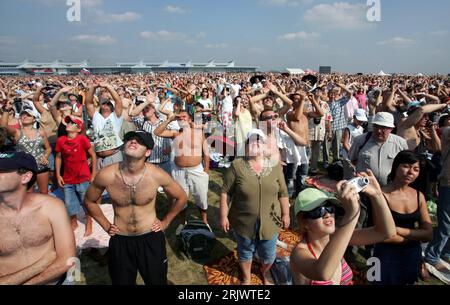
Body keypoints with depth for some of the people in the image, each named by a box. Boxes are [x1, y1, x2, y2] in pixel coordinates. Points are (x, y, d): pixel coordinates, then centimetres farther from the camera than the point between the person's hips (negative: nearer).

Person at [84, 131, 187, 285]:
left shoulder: (157, 175, -19)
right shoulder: (106, 175, -17)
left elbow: (181, 198, 0)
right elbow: (89, 201, 5)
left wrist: (165, 222, 3)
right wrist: (106, 226, 4)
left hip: (151, 238, -1)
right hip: (120, 241, 1)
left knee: (157, 281, 17)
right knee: (122, 282, 21)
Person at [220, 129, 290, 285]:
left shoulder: (274, 166, -5)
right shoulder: (237, 165, -12)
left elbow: (282, 193, 2)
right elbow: (225, 192, -8)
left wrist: (285, 214, 4)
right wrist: (224, 216, -9)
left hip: (269, 222, 2)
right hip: (244, 221, -1)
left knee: (269, 253, 18)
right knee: (245, 251, 19)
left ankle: (265, 273, 49)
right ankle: (246, 277, 46)